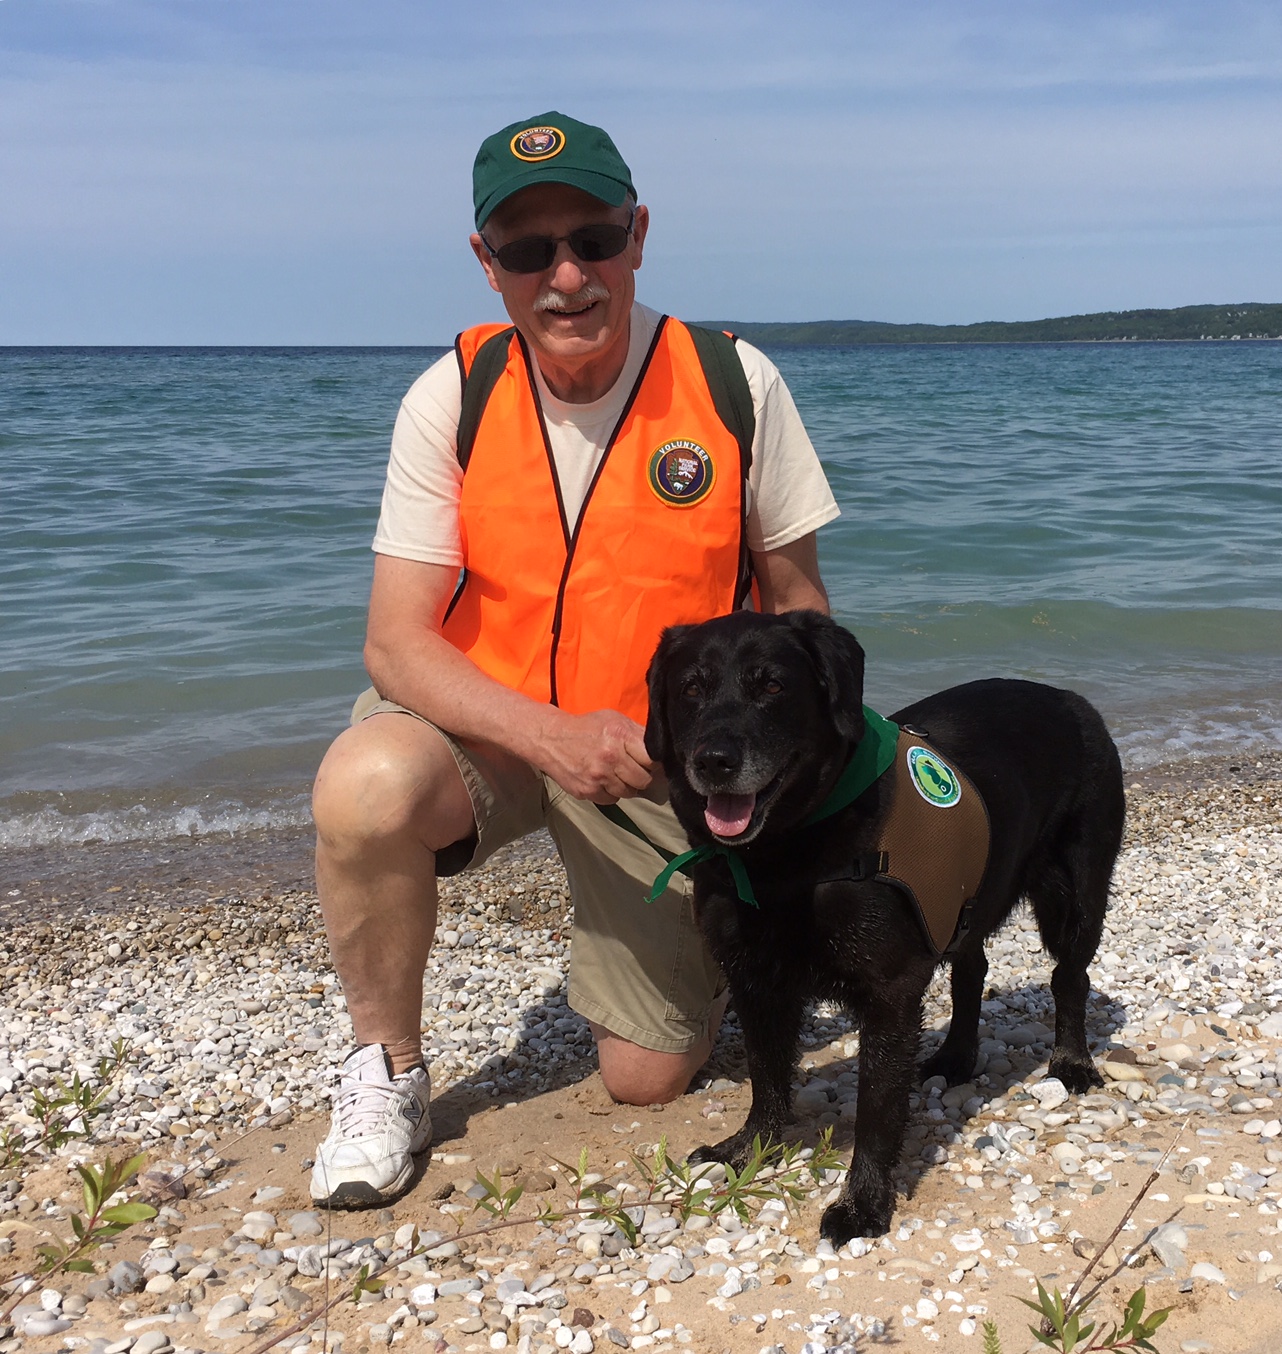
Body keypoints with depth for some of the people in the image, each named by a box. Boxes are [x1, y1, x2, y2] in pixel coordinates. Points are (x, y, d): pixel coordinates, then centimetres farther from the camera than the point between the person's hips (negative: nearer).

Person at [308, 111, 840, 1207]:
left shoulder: (734, 387, -14)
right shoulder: (453, 399, -13)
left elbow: (797, 604, -4)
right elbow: (398, 641, -17)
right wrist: (554, 735, -33)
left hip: (665, 753, 0)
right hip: (487, 719, 0)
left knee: (651, 1077, 3)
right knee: (366, 787, -35)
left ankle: (710, 929, 38)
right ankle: (387, 1074, -7)